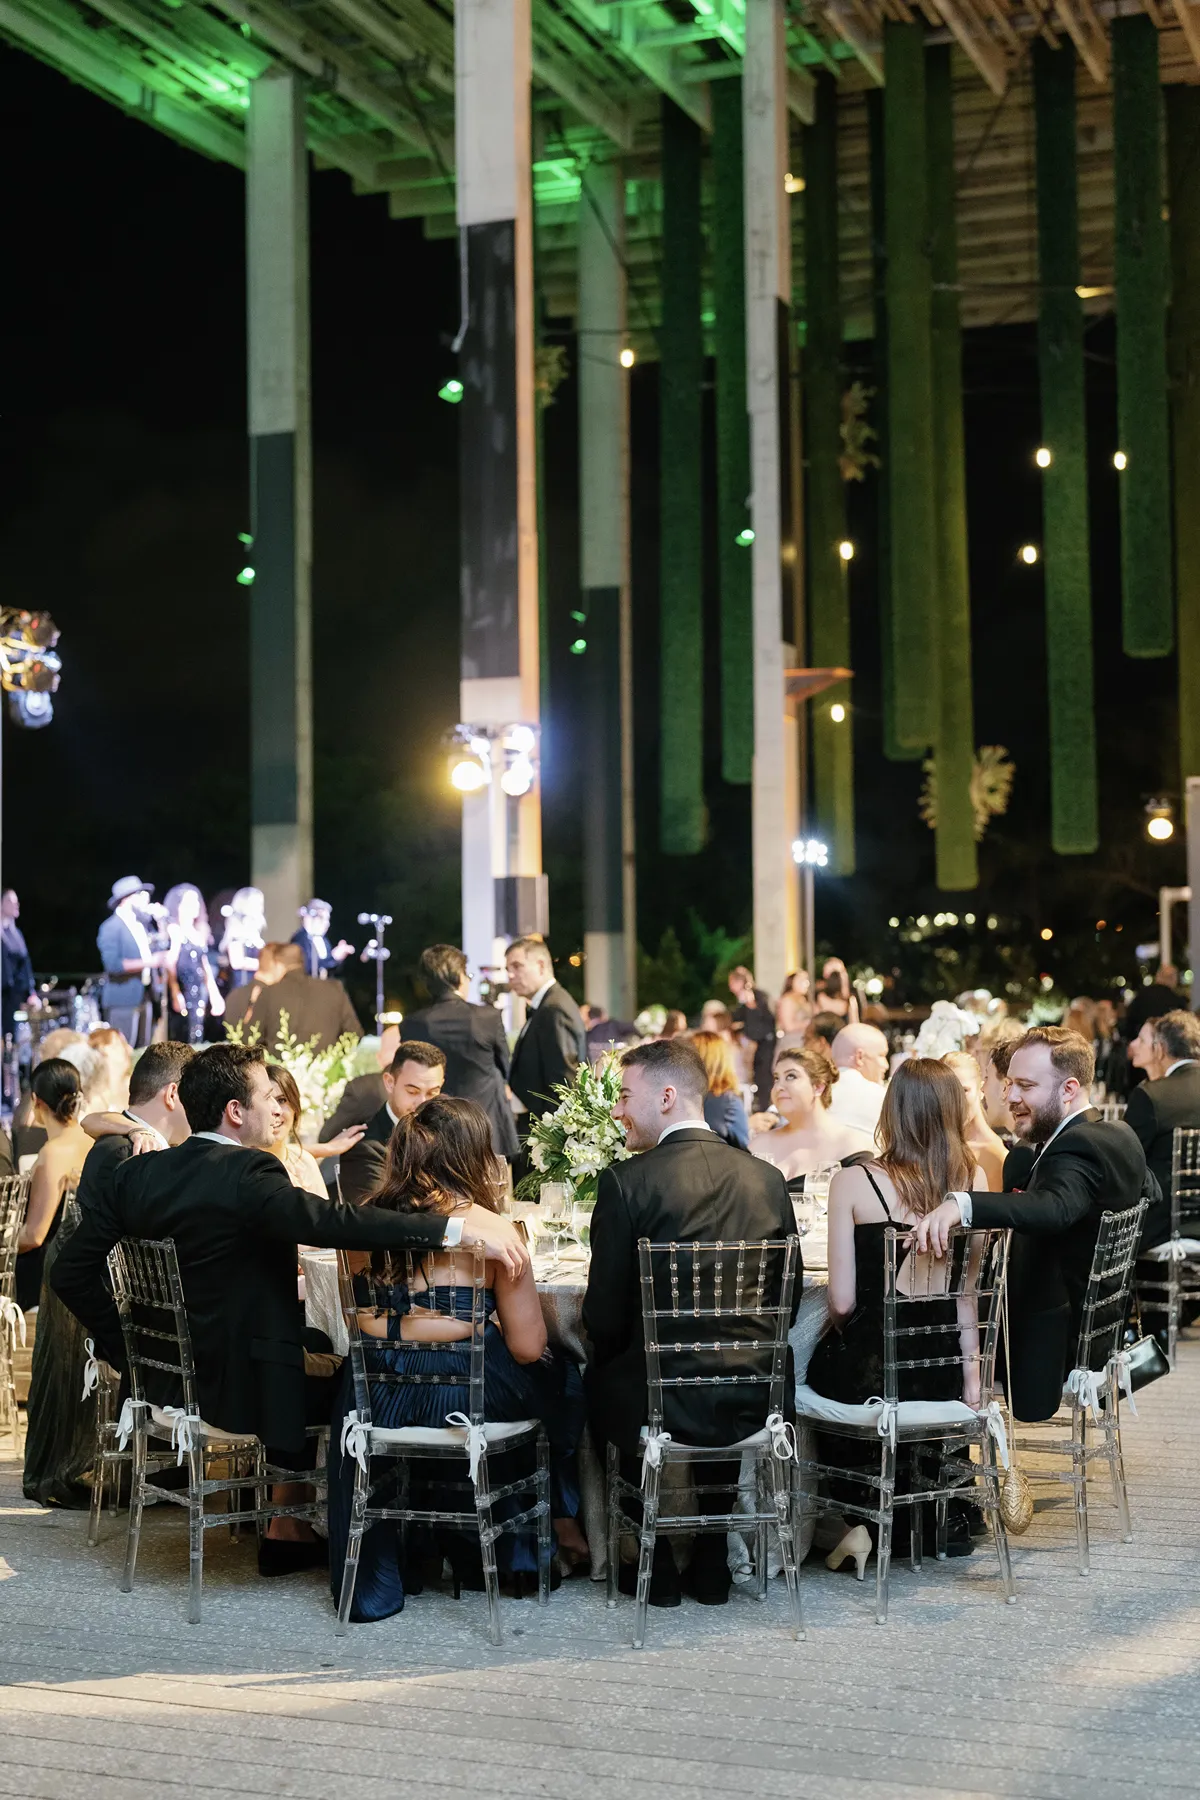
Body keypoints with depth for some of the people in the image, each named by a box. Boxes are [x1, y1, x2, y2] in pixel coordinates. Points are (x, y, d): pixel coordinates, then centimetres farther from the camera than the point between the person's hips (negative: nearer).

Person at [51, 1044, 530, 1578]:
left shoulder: (134, 1175, 0)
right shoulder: (247, 1174, -22)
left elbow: (72, 1272, 2)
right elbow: (334, 1223, -36)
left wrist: (124, 1346, 11)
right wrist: (459, 1227, -40)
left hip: (164, 1376, 8)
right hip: (242, 1385, -8)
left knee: (315, 1351, 29)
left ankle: (291, 1530, 31)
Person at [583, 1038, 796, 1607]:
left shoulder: (627, 1181, -13)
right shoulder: (766, 1178, 1)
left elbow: (604, 1317, -10)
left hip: (657, 1407, -4)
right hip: (750, 1404, 4)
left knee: (600, 1379, 29)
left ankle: (655, 1568, 29)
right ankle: (712, 1564, 37)